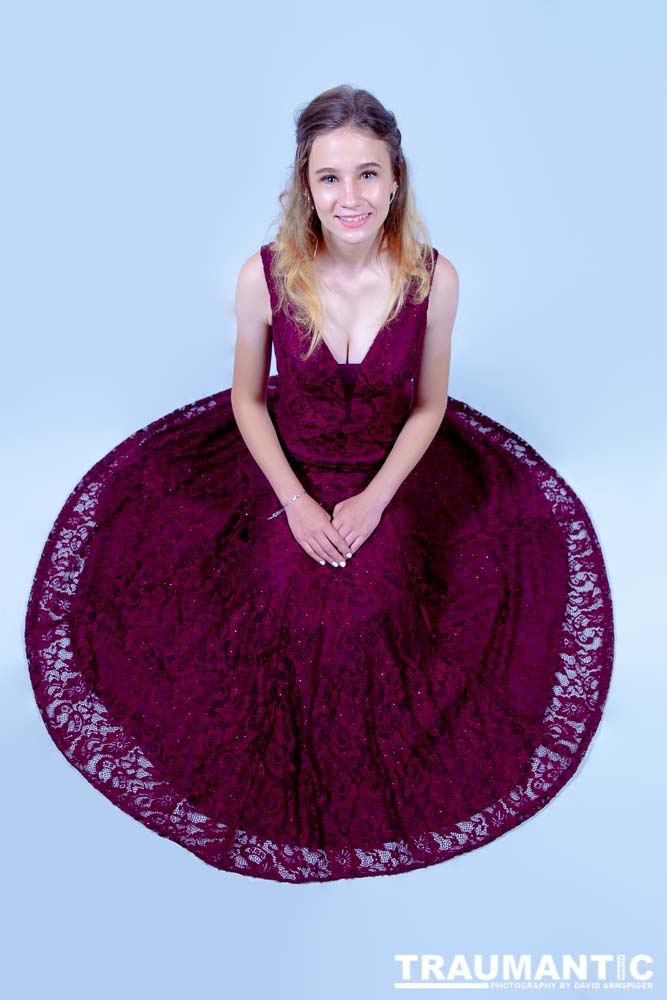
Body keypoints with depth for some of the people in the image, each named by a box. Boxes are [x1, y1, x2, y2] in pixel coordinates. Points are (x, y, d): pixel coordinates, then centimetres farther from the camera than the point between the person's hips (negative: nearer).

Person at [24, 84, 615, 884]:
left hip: (389, 479, 0)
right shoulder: (264, 276, -17)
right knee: (284, 615, -11)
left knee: (372, 622, -12)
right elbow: (247, 400, -5)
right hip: (285, 475, 0)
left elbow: (430, 407, -4)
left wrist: (375, 499, -14)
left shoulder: (434, 278, -16)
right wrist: (296, 501, -14)